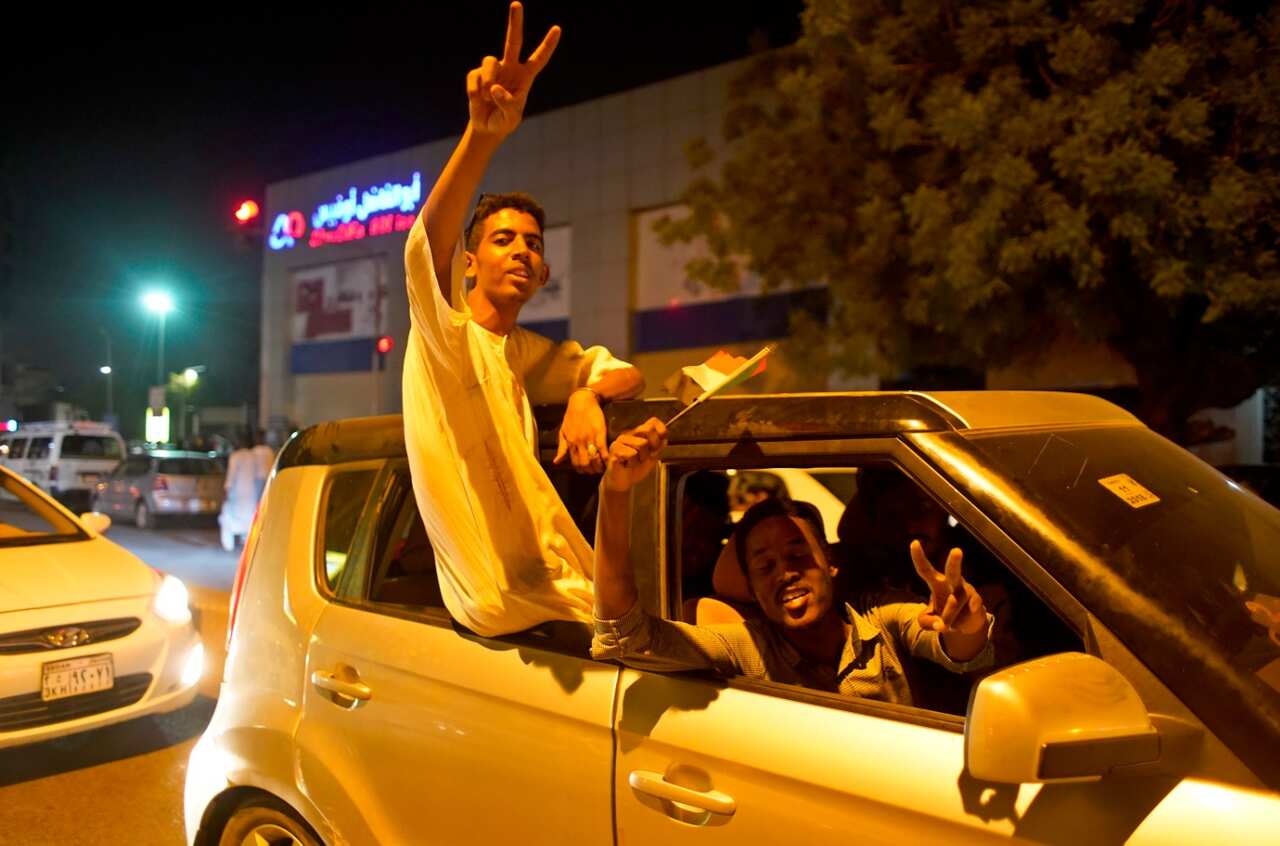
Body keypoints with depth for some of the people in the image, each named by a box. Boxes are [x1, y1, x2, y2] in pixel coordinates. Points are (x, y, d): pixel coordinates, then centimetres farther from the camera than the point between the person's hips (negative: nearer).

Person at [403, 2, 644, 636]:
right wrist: (483, 133, -45)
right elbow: (427, 246, -29)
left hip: (552, 585, 8)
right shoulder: (444, 332, -8)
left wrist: (589, 393, -15)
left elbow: (625, 372, 10)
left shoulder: (524, 353, 16)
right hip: (505, 606, -8)